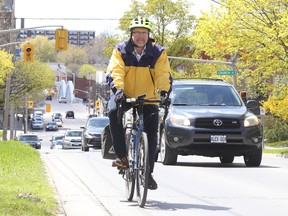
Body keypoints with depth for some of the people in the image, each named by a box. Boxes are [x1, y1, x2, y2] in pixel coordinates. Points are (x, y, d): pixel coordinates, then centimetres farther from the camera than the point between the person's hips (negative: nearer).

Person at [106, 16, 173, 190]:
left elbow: (163, 74, -15)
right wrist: (118, 89, -38)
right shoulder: (121, 51, -4)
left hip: (148, 98, 1)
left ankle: (148, 173, 2)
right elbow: (115, 71, -18)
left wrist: (163, 91, -36)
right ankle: (122, 156, -23)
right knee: (113, 112, -32)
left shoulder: (158, 53, -3)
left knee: (152, 133, -11)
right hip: (125, 96, -1)